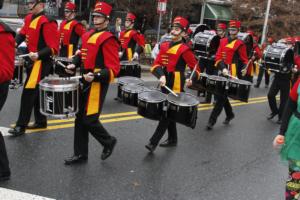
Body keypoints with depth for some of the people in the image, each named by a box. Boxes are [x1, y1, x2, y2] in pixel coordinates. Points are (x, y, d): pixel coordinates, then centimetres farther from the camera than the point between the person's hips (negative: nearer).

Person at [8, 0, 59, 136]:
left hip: (41, 63, -9)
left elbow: (53, 48, -20)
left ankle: (21, 126, 1)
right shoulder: (29, 18, 9)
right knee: (36, 92, 16)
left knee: (28, 93, -8)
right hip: (32, 60, 9)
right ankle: (41, 121, 29)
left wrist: (38, 55, -30)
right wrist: (15, 43, -1)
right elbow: (23, 33, 18)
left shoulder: (47, 22, -18)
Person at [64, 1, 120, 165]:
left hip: (97, 84, -8)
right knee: (80, 118, 11)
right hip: (84, 82, 9)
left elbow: (113, 69, -19)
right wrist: (74, 64, 7)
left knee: (89, 120, -6)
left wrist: (95, 76, -29)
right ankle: (80, 154, 23)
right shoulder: (88, 35, 11)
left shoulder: (108, 39, -14)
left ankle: (109, 141, 22)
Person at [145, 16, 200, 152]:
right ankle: (172, 139, 31)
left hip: (176, 86, -7)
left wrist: (191, 78, -28)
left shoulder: (184, 49, -11)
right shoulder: (164, 45, 7)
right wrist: (161, 76, -17)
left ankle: (153, 142, -2)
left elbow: (196, 68, -8)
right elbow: (157, 64, 2)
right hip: (165, 84, 7)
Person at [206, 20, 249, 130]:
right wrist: (223, 68, -14)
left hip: (232, 74, -6)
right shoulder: (223, 41, 9)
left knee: (221, 97, -7)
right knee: (221, 94, 15)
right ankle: (230, 114, 38)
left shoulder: (240, 44, -4)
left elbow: (244, 60, 0)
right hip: (222, 72, 6)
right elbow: (218, 57, 2)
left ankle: (212, 120, -3)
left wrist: (244, 69, -18)